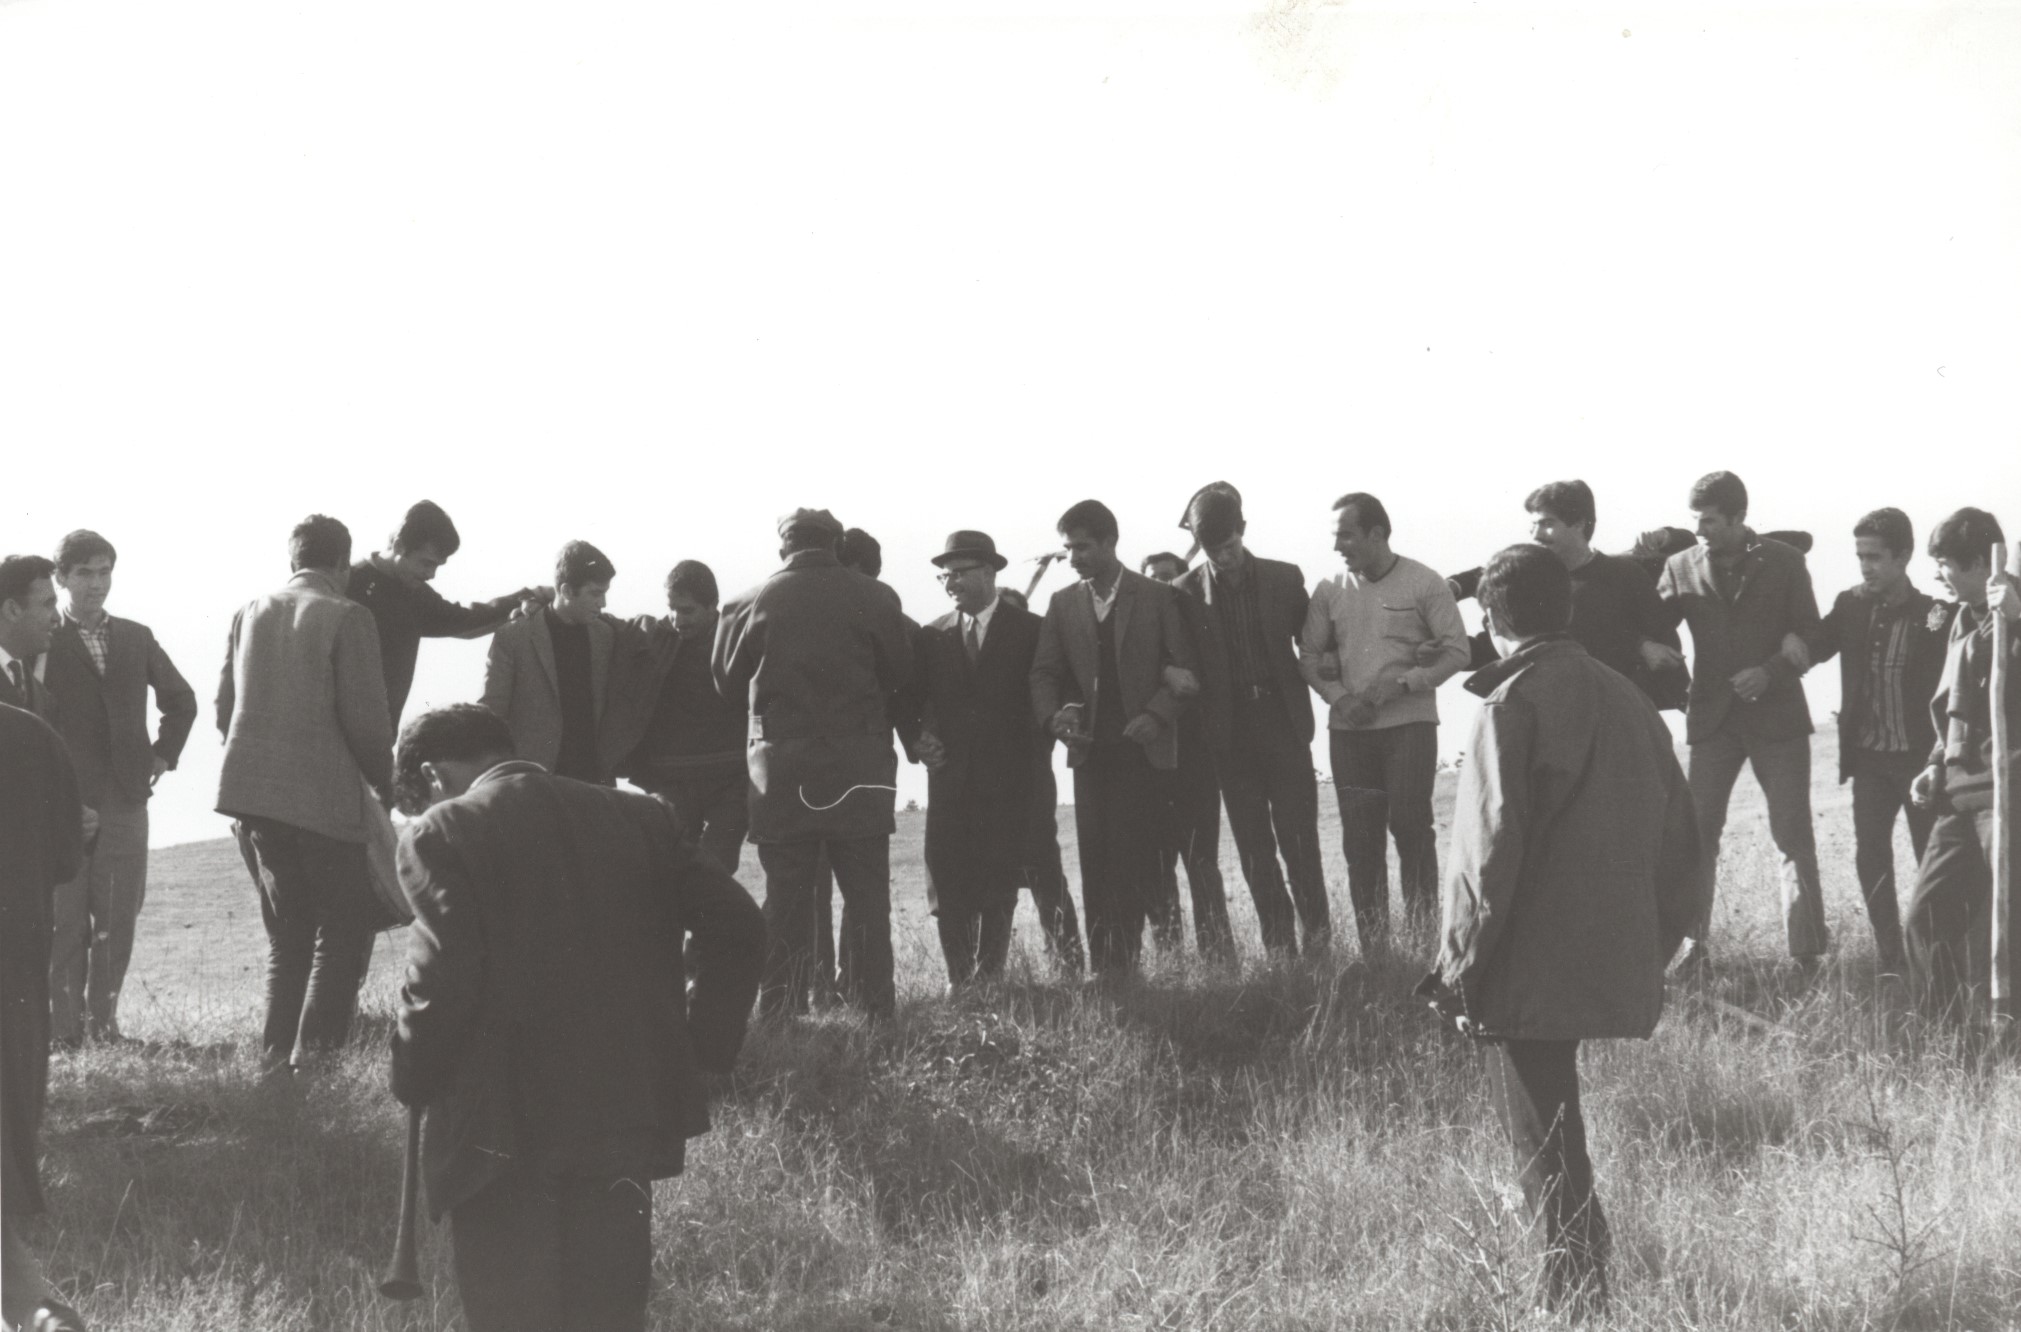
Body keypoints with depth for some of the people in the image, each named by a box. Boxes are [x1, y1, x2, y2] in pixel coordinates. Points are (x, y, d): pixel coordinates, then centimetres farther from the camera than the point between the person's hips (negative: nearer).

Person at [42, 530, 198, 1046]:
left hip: (125, 800, 4)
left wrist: (164, 753, 14)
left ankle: (103, 1023, 13)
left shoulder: (136, 639, 11)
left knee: (117, 923, 5)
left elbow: (180, 698, 24)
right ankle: (65, 1028, 2)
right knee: (66, 923, -2)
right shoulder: (44, 642, -2)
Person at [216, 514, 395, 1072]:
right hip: (325, 797, -6)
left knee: (287, 937, 17)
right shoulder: (346, 617, -7)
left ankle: (277, 1057, 13)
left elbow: (225, 710, 12)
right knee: (344, 935, 3)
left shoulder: (251, 615, 10)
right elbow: (366, 719, -11)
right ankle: (315, 1058, -5)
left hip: (252, 795, 6)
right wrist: (386, 786, 4)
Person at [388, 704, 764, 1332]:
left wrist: (414, 1081, 1)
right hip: (631, 1110, 5)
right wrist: (705, 1049, 12)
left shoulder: (440, 835, -4)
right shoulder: (638, 818, 11)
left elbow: (443, 976, -15)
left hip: (504, 1129, -4)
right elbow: (736, 925, 6)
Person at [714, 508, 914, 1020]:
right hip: (859, 762, -1)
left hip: (780, 766, 1)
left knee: (786, 894, 5)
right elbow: (902, 676, 2)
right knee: (865, 891, 5)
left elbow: (728, 682, 6)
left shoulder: (754, 603, -3)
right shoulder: (873, 598, -4)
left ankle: (778, 1011, 5)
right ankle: (873, 1002, 2)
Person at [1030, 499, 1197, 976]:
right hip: (1090, 749, 3)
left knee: (1134, 859, -9)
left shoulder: (1157, 598, 3)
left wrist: (1157, 714, -13)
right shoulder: (1063, 604, 12)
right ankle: (1102, 968, 1)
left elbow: (1185, 668, 2)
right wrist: (1054, 715, -8)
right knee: (1096, 860, -1)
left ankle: (1127, 963, -7)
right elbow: (1045, 672, 11)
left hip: (1141, 745, -3)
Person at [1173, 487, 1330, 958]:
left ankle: (1317, 936, 8)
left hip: (1284, 726, -1)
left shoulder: (1285, 579, 3)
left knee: (1298, 838, -4)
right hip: (1230, 737, 1)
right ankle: (1279, 946, 9)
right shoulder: (1187, 593, 1)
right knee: (1254, 848, 3)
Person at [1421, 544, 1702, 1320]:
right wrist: (1656, 944, 20)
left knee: (1543, 1152, 1)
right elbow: (1677, 837, 13)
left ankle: (1579, 1300, -1)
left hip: (1532, 969, -7)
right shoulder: (1624, 698, 9)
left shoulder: (1513, 704, -12)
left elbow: (1487, 850, -16)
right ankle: (1581, 1282, 27)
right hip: (1615, 960, 7)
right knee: (1558, 1135, 21)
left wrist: (1459, 972, -10)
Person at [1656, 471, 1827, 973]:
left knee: (1794, 837, -1)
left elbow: (1809, 633, 1)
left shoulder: (1783, 563, 0)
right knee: (1699, 832, -1)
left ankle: (1808, 949, 4)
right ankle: (1696, 945, 6)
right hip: (1712, 718, 2)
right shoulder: (1681, 567, 4)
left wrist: (1771, 671, -14)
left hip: (1777, 714, -2)